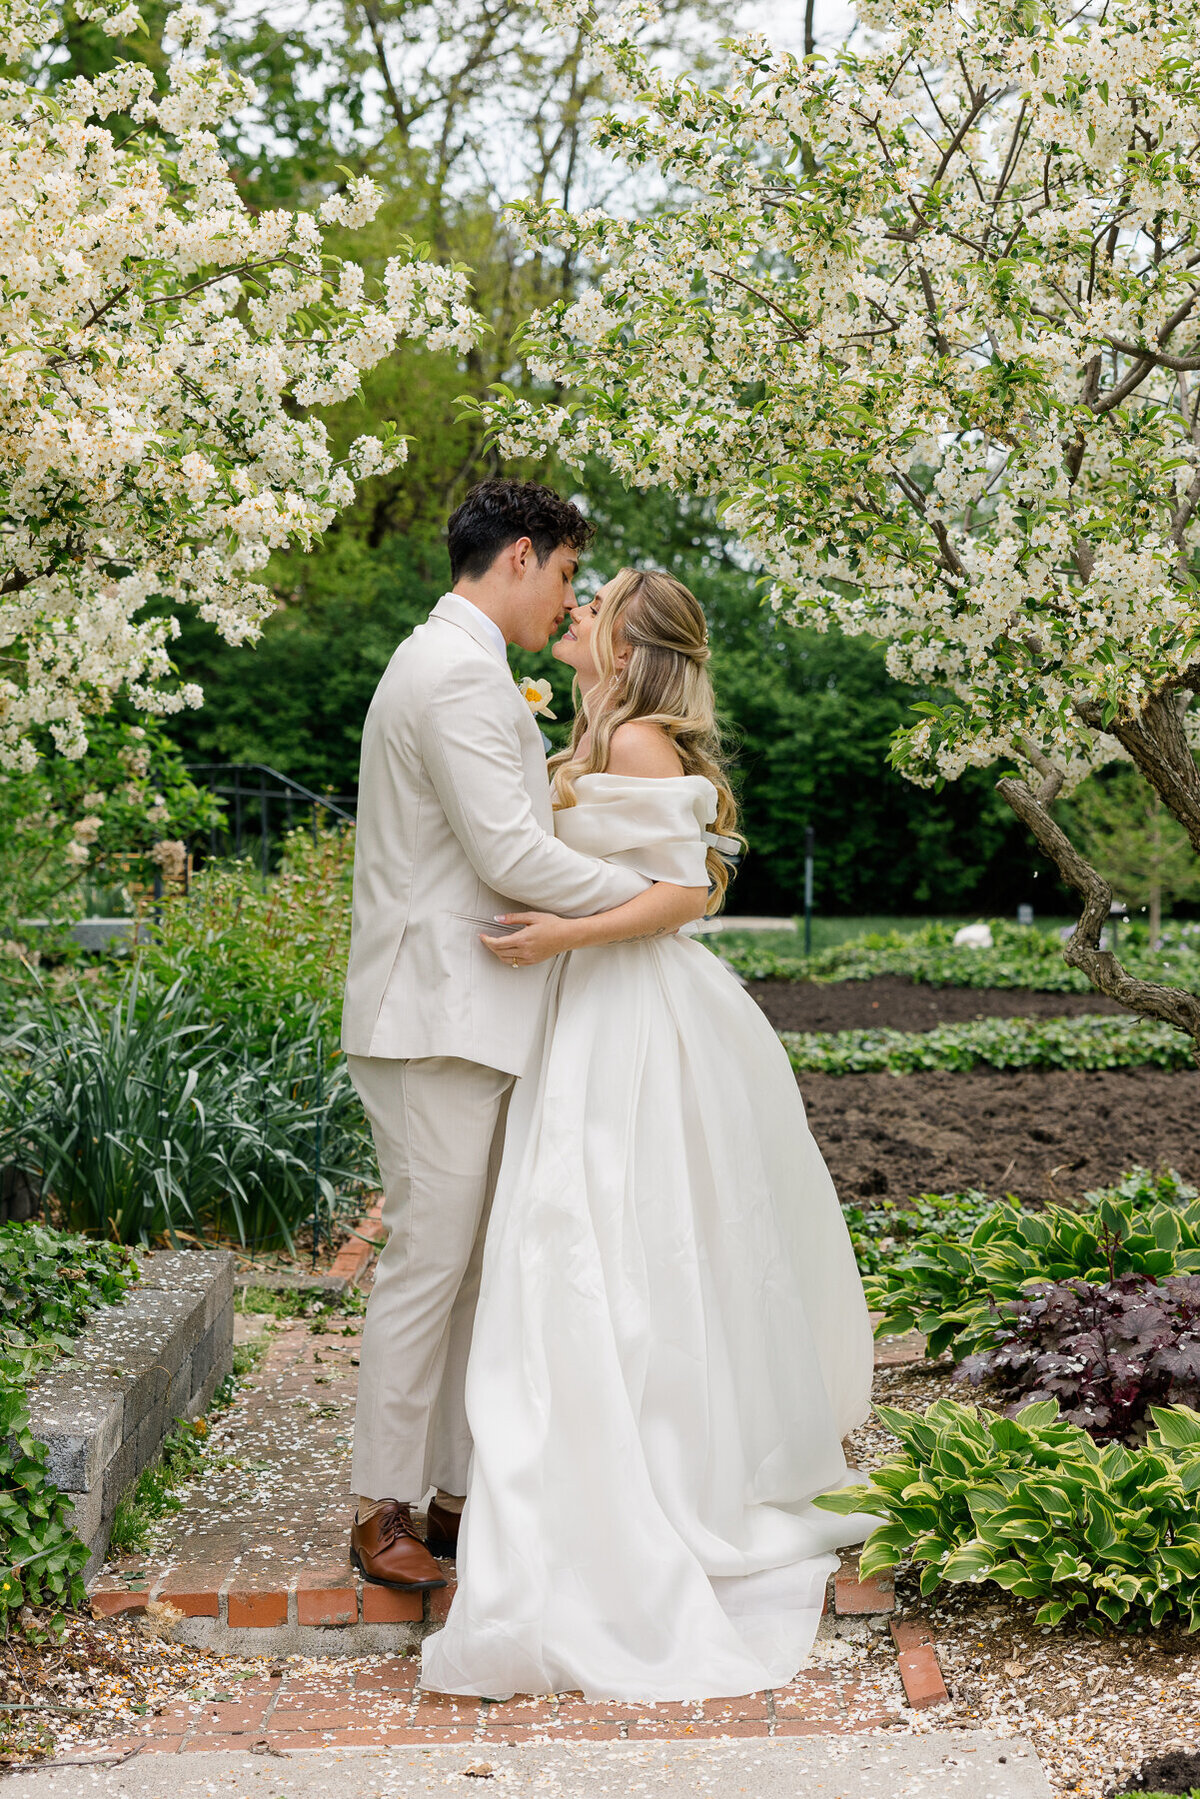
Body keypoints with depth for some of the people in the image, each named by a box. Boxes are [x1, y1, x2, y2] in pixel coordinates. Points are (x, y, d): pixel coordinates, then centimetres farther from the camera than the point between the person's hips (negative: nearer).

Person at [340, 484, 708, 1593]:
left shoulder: (451, 664, 20)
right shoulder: (461, 673, -14)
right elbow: (510, 855, -20)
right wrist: (651, 896, -8)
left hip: (469, 1013, 11)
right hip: (439, 1019, -11)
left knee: (477, 1266, 12)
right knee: (427, 1263, -4)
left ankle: (460, 1488, 20)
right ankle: (383, 1509, 6)